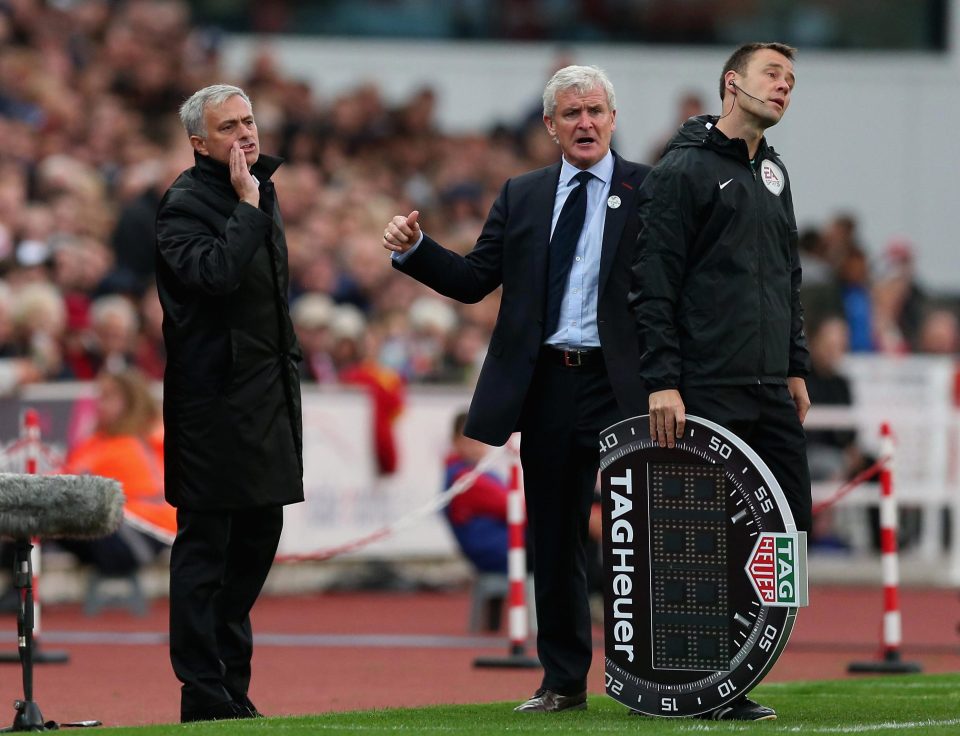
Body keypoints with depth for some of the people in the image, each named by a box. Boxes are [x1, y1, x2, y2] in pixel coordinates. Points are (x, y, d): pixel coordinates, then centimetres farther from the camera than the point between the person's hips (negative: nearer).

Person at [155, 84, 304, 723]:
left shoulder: (262, 192, 15)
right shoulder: (186, 203, -11)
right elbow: (215, 273, -29)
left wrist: (289, 366, 19)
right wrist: (247, 205, -22)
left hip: (268, 394, 9)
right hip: (214, 399, -9)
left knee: (259, 535, 12)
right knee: (205, 545, -4)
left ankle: (231, 684, 20)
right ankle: (205, 694, -1)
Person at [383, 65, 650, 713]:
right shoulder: (521, 196, 14)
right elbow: (475, 280, 11)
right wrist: (414, 248, -2)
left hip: (621, 386, -4)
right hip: (545, 386, 4)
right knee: (553, 538, 10)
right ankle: (564, 680, 20)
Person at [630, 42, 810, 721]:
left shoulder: (774, 174, 18)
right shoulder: (684, 171, -5)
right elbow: (653, 286, -10)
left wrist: (797, 367, 18)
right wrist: (662, 381, -16)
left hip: (771, 391, 8)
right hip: (707, 392, -8)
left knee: (791, 522, 4)